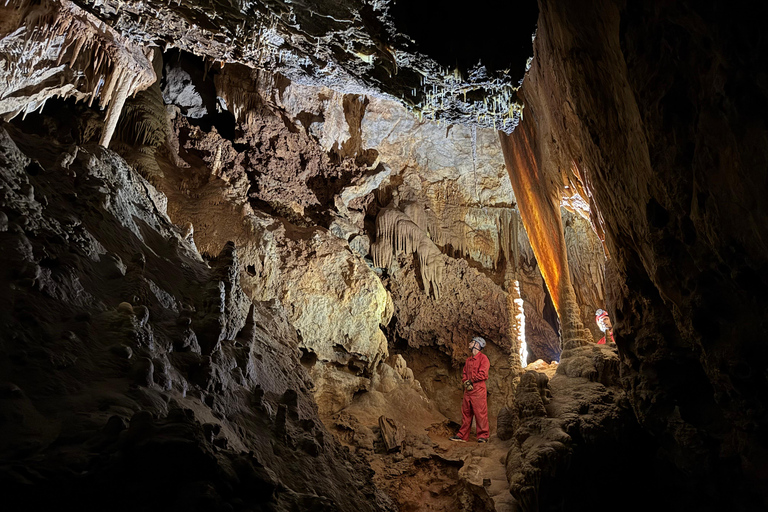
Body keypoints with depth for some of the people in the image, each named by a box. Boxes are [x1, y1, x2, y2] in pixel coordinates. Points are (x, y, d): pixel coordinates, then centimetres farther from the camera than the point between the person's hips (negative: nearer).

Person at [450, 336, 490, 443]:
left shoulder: (483, 358, -3)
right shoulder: (468, 360, 21)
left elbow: (483, 374, -12)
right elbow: (464, 373, 19)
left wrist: (471, 380, -7)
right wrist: (466, 382, -1)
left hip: (478, 390, -7)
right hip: (468, 390, 7)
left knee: (480, 413, -6)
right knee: (466, 412, 8)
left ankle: (483, 436, -1)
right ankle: (462, 435, 13)